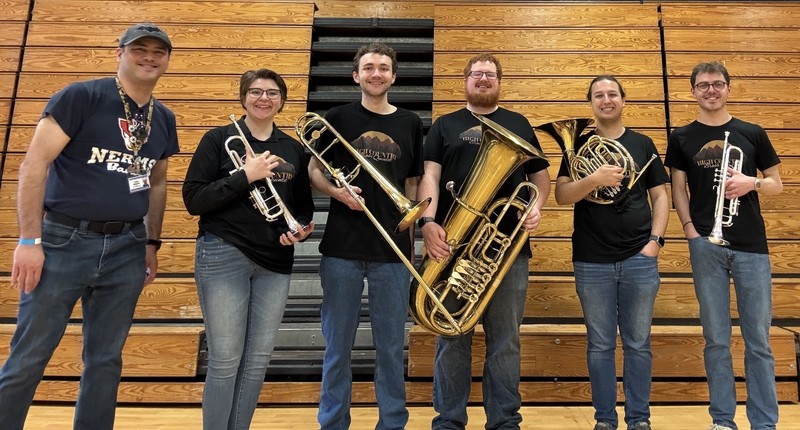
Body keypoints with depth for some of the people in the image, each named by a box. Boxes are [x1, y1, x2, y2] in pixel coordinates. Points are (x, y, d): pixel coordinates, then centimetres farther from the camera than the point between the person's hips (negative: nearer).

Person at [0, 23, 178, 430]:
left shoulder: (164, 120, 10)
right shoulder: (81, 96, -7)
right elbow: (34, 163, -10)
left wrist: (151, 244, 15)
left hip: (126, 249, 5)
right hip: (63, 241, -4)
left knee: (105, 360, 12)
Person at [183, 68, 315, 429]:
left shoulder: (293, 148, 10)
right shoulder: (219, 139, -1)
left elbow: (304, 205, 16)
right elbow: (193, 200, -9)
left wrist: (301, 228, -5)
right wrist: (245, 176, -18)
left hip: (275, 263, 4)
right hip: (224, 257, -3)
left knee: (258, 361, 9)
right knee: (225, 361, 1)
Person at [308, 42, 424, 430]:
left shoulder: (410, 123, 9)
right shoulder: (337, 118, 5)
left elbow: (412, 184, 12)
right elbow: (314, 170, 7)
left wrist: (409, 232, 6)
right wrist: (336, 191, -13)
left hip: (393, 250, 1)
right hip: (341, 248, -1)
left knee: (391, 346, 9)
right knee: (337, 344, 9)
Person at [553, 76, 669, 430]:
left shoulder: (643, 144, 9)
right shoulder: (579, 145, 5)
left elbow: (660, 195, 9)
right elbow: (561, 195, -6)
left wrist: (656, 239, -4)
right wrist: (594, 179, -22)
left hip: (639, 259, 1)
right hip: (591, 262, -1)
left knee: (638, 344, 8)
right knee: (600, 345, 8)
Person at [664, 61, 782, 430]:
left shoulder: (753, 134, 9)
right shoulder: (681, 137, 8)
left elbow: (776, 184, 12)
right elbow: (678, 188, 6)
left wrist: (752, 182, -10)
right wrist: (689, 229, -7)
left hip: (751, 246, 1)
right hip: (706, 245, 0)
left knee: (758, 340, 5)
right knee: (716, 339, 5)